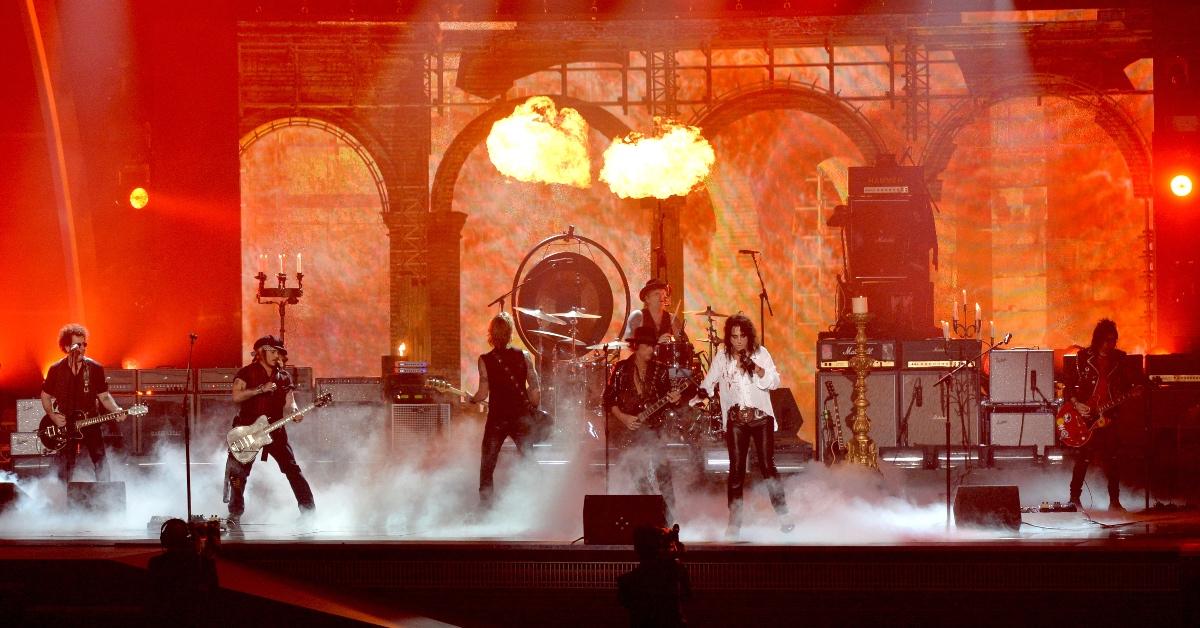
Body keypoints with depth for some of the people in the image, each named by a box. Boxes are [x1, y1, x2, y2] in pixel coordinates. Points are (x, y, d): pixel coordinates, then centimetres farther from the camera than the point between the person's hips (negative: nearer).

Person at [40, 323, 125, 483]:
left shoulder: (95, 368, -2)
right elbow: (45, 395, 11)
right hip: (64, 425, 0)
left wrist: (116, 410, -14)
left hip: (90, 422, 0)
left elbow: (104, 396, 3)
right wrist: (52, 415, -4)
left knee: (101, 463, -9)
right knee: (62, 470, 3)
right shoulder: (56, 370, -1)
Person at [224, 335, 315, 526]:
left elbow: (289, 403, 6)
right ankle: (235, 516, 6)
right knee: (239, 474, -5)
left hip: (275, 430, 3)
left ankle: (309, 511, 0)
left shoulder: (283, 377, 13)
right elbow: (236, 396, -14)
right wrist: (261, 389, -20)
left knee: (293, 469, -4)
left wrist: (294, 413, -16)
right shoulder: (247, 372, -1)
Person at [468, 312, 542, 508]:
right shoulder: (524, 356, -2)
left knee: (487, 468, 10)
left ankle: (485, 508, 6)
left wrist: (469, 399, 10)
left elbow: (483, 394, -9)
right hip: (522, 418, 2)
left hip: (497, 418, -2)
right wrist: (532, 411, 12)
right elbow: (536, 388, -2)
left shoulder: (485, 360, -7)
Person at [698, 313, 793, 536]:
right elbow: (708, 383, 0)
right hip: (735, 421, 1)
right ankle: (734, 522, 4)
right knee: (736, 469, -1)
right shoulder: (722, 357, 4)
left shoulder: (761, 353, 0)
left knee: (767, 466, -3)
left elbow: (774, 382, -7)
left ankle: (783, 515, 8)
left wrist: (755, 368, -21)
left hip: (761, 418, -1)